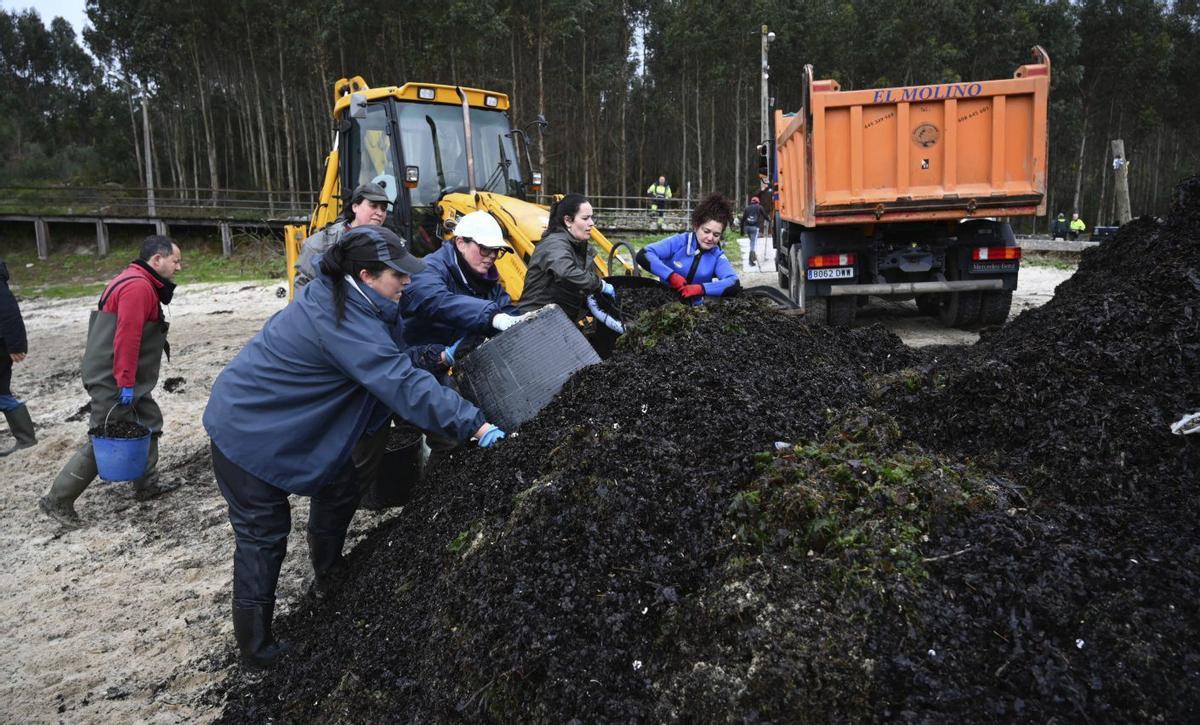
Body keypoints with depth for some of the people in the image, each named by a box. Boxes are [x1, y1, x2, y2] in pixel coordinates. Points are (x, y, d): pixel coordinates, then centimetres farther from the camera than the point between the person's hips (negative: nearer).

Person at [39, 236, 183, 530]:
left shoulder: (139, 283, 14)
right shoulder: (139, 287, -19)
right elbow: (126, 338, -25)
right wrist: (125, 383, -25)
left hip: (126, 379, 11)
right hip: (113, 381, -11)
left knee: (150, 423, 15)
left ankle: (146, 485, 25)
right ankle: (57, 500, 5)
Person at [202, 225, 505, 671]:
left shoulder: (334, 296, -3)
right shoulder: (344, 323, -33)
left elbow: (393, 358, 13)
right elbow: (403, 385, -39)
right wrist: (476, 426, -40)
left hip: (288, 422, 10)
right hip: (247, 431, -10)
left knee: (339, 493, 19)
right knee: (263, 535, -1)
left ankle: (329, 582, 40)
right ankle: (256, 652, 14)